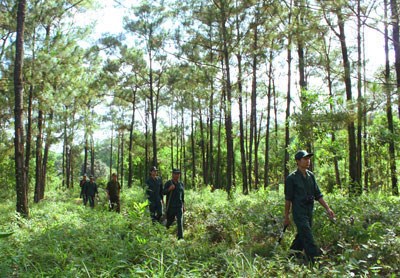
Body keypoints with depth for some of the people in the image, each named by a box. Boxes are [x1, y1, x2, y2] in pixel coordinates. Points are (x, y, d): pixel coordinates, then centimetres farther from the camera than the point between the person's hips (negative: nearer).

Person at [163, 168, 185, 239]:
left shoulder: (181, 184, 10)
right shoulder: (168, 183, -2)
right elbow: (163, 192, -7)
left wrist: (183, 206, 16)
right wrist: (169, 189, -25)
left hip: (179, 206, 2)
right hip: (170, 206, -2)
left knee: (180, 221, -9)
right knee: (170, 220, 12)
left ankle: (180, 237, -8)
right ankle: (166, 229, 44)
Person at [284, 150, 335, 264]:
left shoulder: (311, 175, 9)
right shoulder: (292, 178, -10)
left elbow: (318, 194, 13)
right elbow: (288, 199, -7)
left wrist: (327, 208, 6)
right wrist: (286, 217, -5)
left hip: (309, 211, 7)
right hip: (299, 212, -7)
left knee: (302, 236, 13)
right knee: (308, 239, -10)